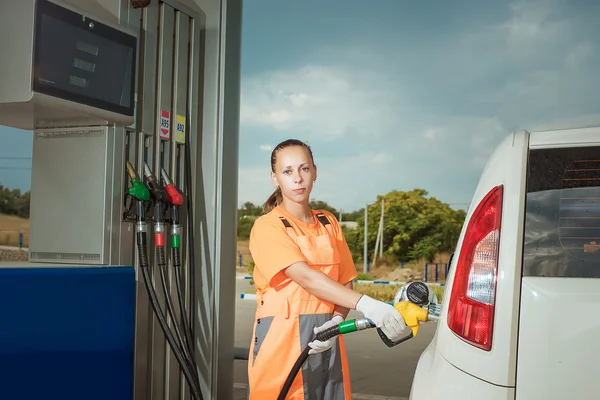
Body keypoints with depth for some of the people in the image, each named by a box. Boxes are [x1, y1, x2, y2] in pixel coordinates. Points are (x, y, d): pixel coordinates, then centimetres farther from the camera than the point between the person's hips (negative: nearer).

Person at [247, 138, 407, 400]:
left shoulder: (329, 223, 12)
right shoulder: (267, 227, -6)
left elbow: (345, 282, 10)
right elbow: (306, 277, -19)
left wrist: (337, 319, -11)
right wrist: (367, 305, -29)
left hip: (326, 339, 5)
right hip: (282, 340, -4)